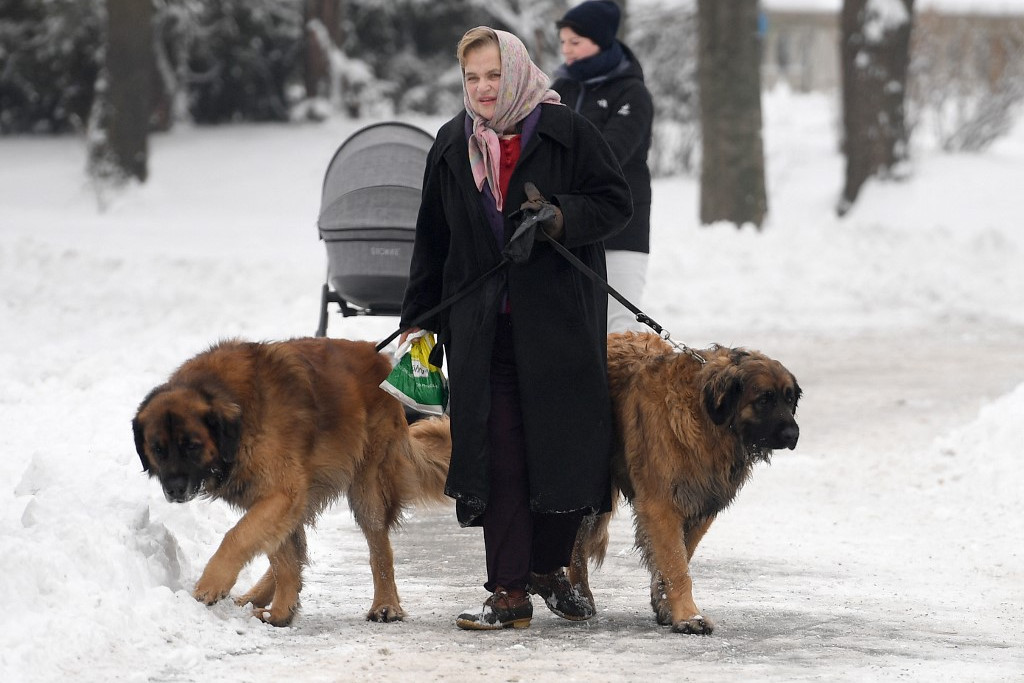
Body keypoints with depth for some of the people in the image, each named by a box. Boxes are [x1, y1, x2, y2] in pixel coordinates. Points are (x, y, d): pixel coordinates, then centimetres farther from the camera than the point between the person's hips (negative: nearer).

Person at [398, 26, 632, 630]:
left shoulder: (565, 131, -2)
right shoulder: (452, 146, 10)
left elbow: (615, 202, -2)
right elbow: (433, 241, 15)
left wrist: (562, 217, -20)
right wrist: (419, 320, 12)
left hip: (560, 323, -2)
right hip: (481, 326, 2)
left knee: (567, 444, 2)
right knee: (499, 453, -4)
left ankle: (548, 567, 23)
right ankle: (510, 592, -2)